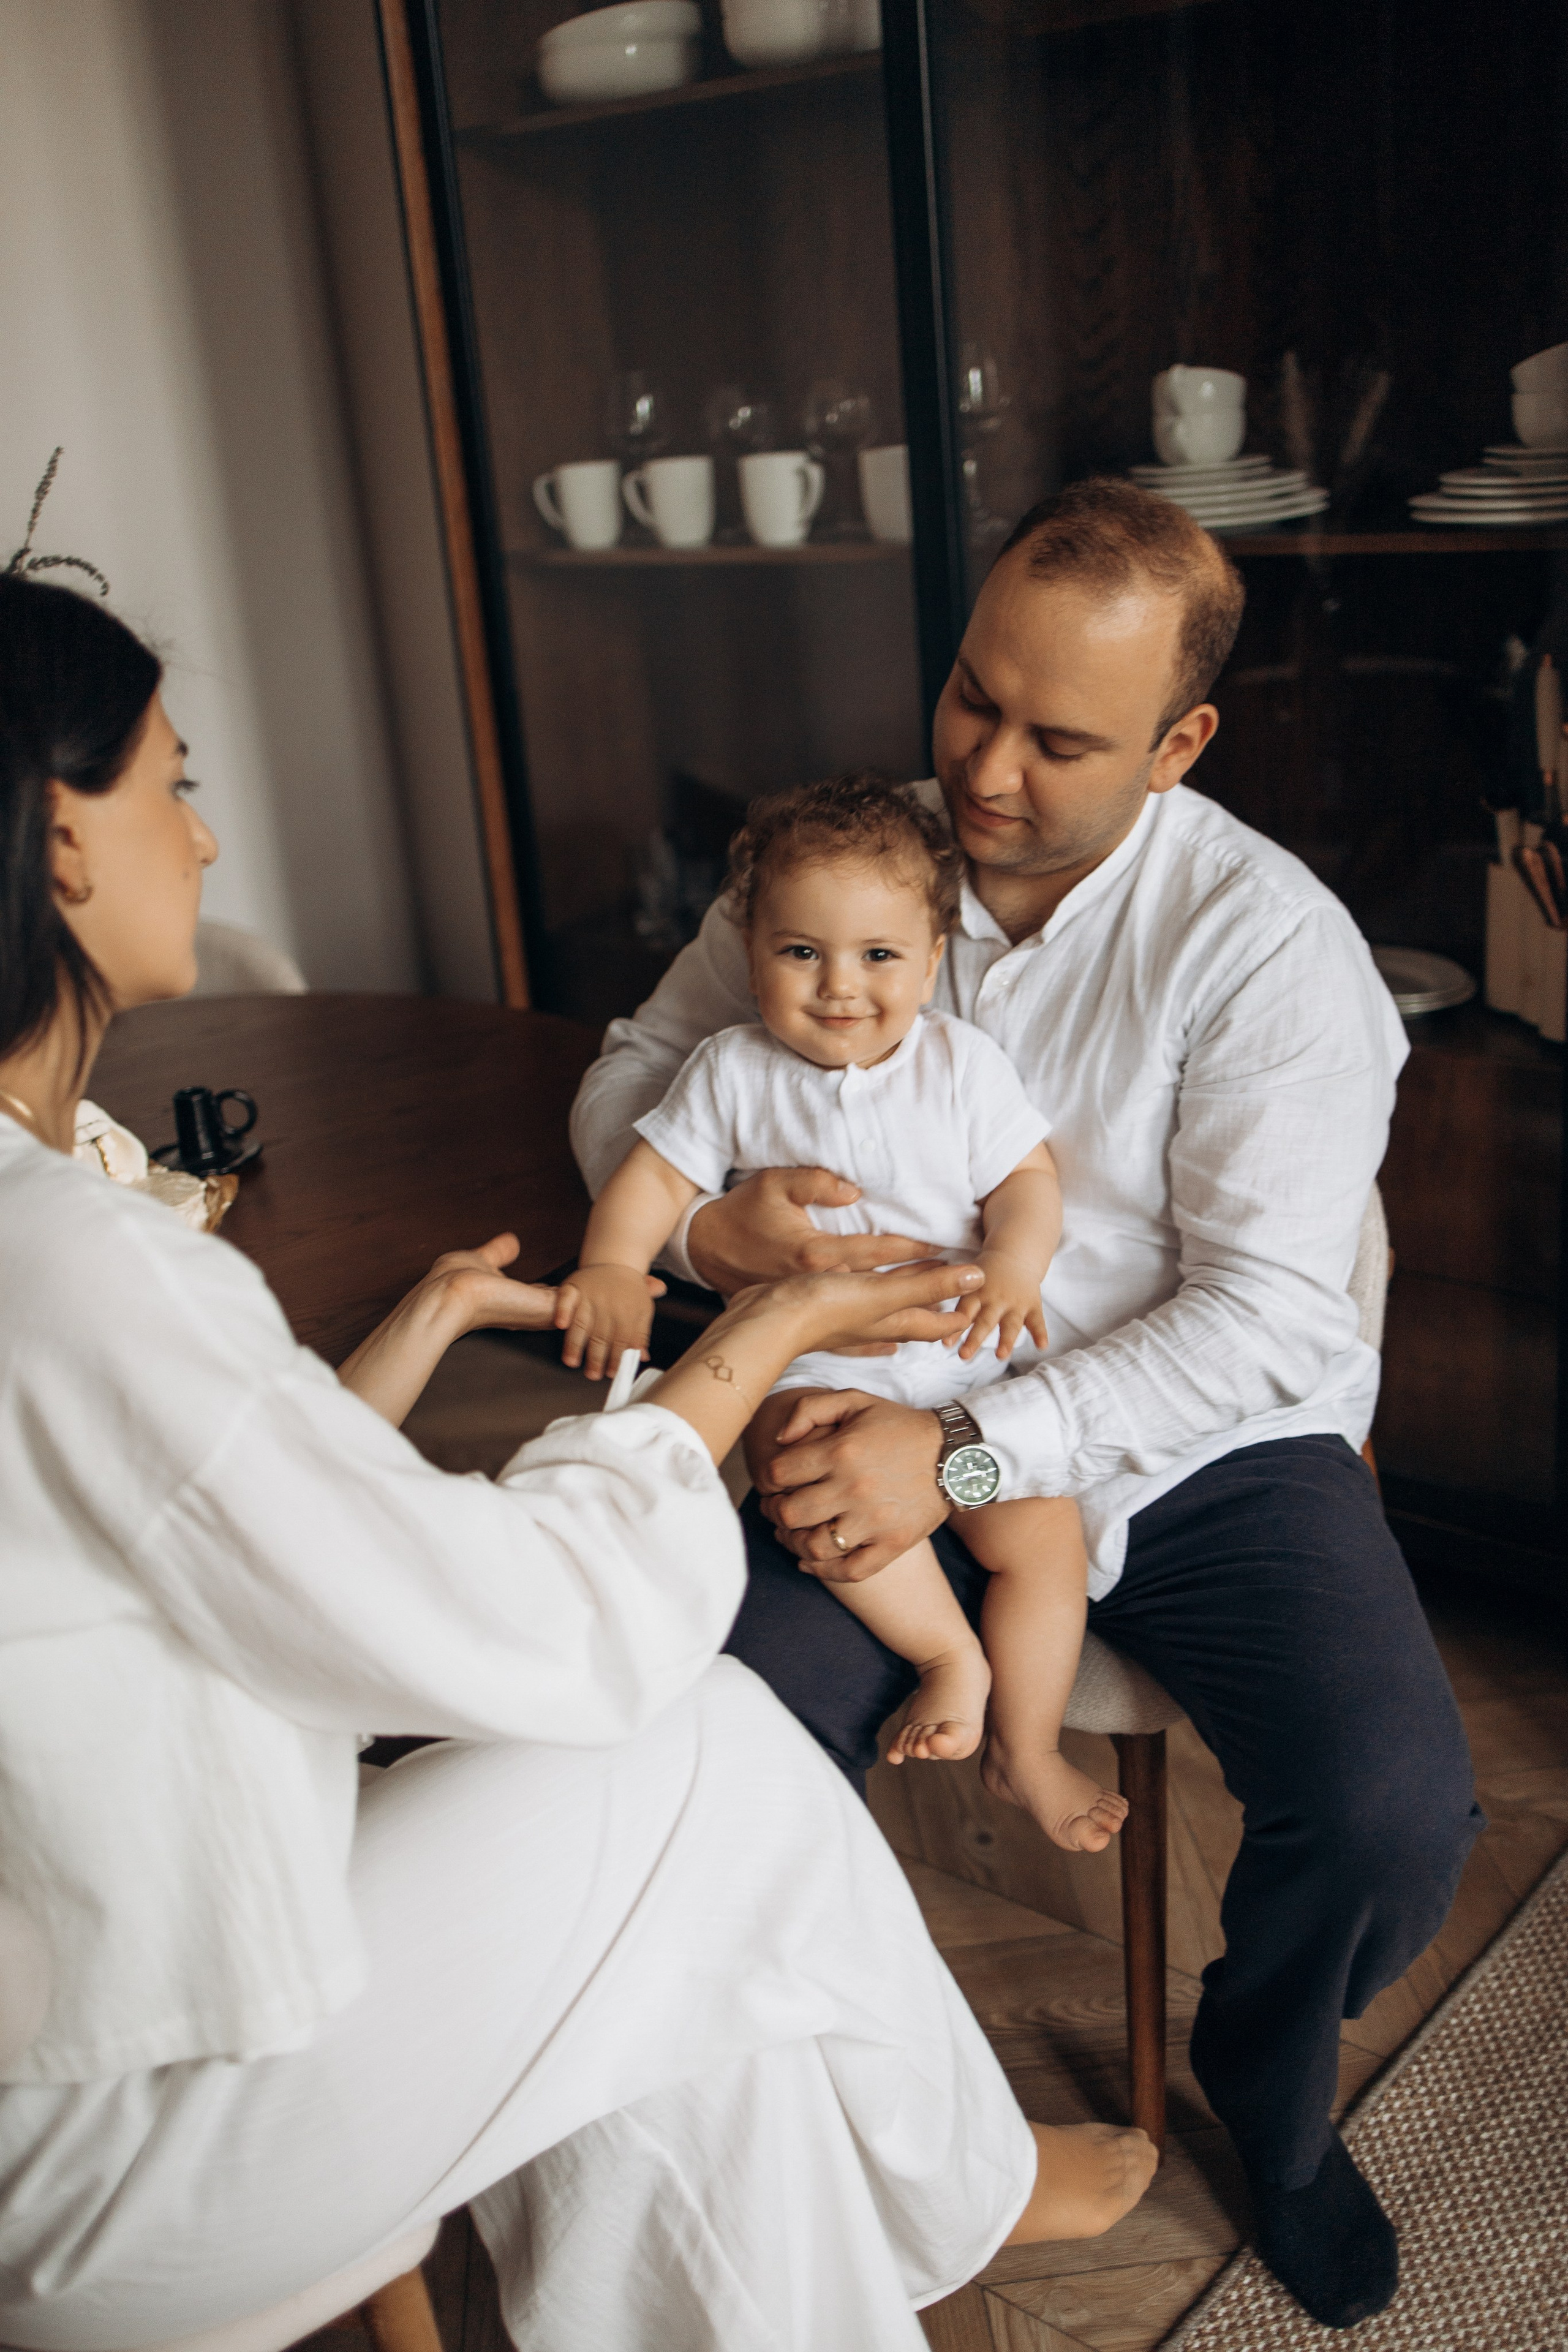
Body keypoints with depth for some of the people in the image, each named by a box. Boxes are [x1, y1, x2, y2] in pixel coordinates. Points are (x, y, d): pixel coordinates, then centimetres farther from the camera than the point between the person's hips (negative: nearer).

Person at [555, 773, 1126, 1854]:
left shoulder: (963, 1062, 1)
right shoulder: (736, 1072, 1)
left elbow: (1028, 1176, -1)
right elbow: (657, 1172, 2)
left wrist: (1017, 1262, -22)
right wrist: (612, 1267, -16)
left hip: (967, 1366, 2)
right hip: (813, 1369, -1)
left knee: (1046, 1538, -9)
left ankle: (1026, 1752, 13)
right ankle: (951, 1655, -15)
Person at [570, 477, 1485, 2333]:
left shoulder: (1268, 942, -12)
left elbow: (1268, 1318, -17)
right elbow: (632, 1070, 8)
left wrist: (972, 1454, -25)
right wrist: (707, 1222, -15)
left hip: (1209, 1448, -1)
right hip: (891, 1430, 2)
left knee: (1394, 1817, -22)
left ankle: (1266, 2082, 17)